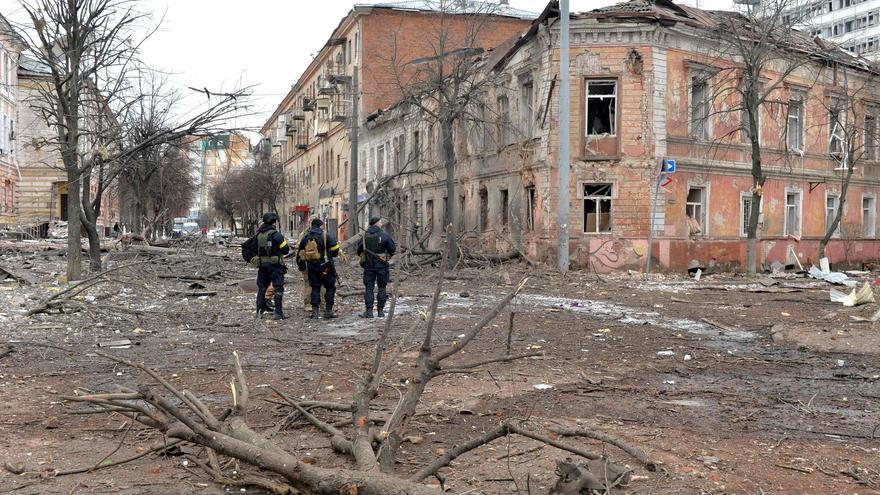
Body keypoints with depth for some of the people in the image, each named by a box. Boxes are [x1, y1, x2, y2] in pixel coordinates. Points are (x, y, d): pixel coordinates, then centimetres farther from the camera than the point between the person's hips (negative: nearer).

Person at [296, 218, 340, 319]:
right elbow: (335, 251, -10)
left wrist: (302, 267, 25)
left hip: (312, 268, 4)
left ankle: (314, 311, 7)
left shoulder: (305, 238, 9)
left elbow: (299, 254, 14)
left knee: (315, 288, 12)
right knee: (330, 287, 6)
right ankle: (328, 310, 3)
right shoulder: (327, 236, -6)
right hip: (325, 267, -4)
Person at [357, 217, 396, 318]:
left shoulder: (365, 235, 4)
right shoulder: (383, 235, -8)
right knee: (382, 288, 8)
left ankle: (369, 311, -2)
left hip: (368, 265, 3)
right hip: (381, 264, -2)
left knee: (368, 288, 4)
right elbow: (393, 248, -5)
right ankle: (380, 311, 9)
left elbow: (359, 250, 10)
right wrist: (388, 255, 15)